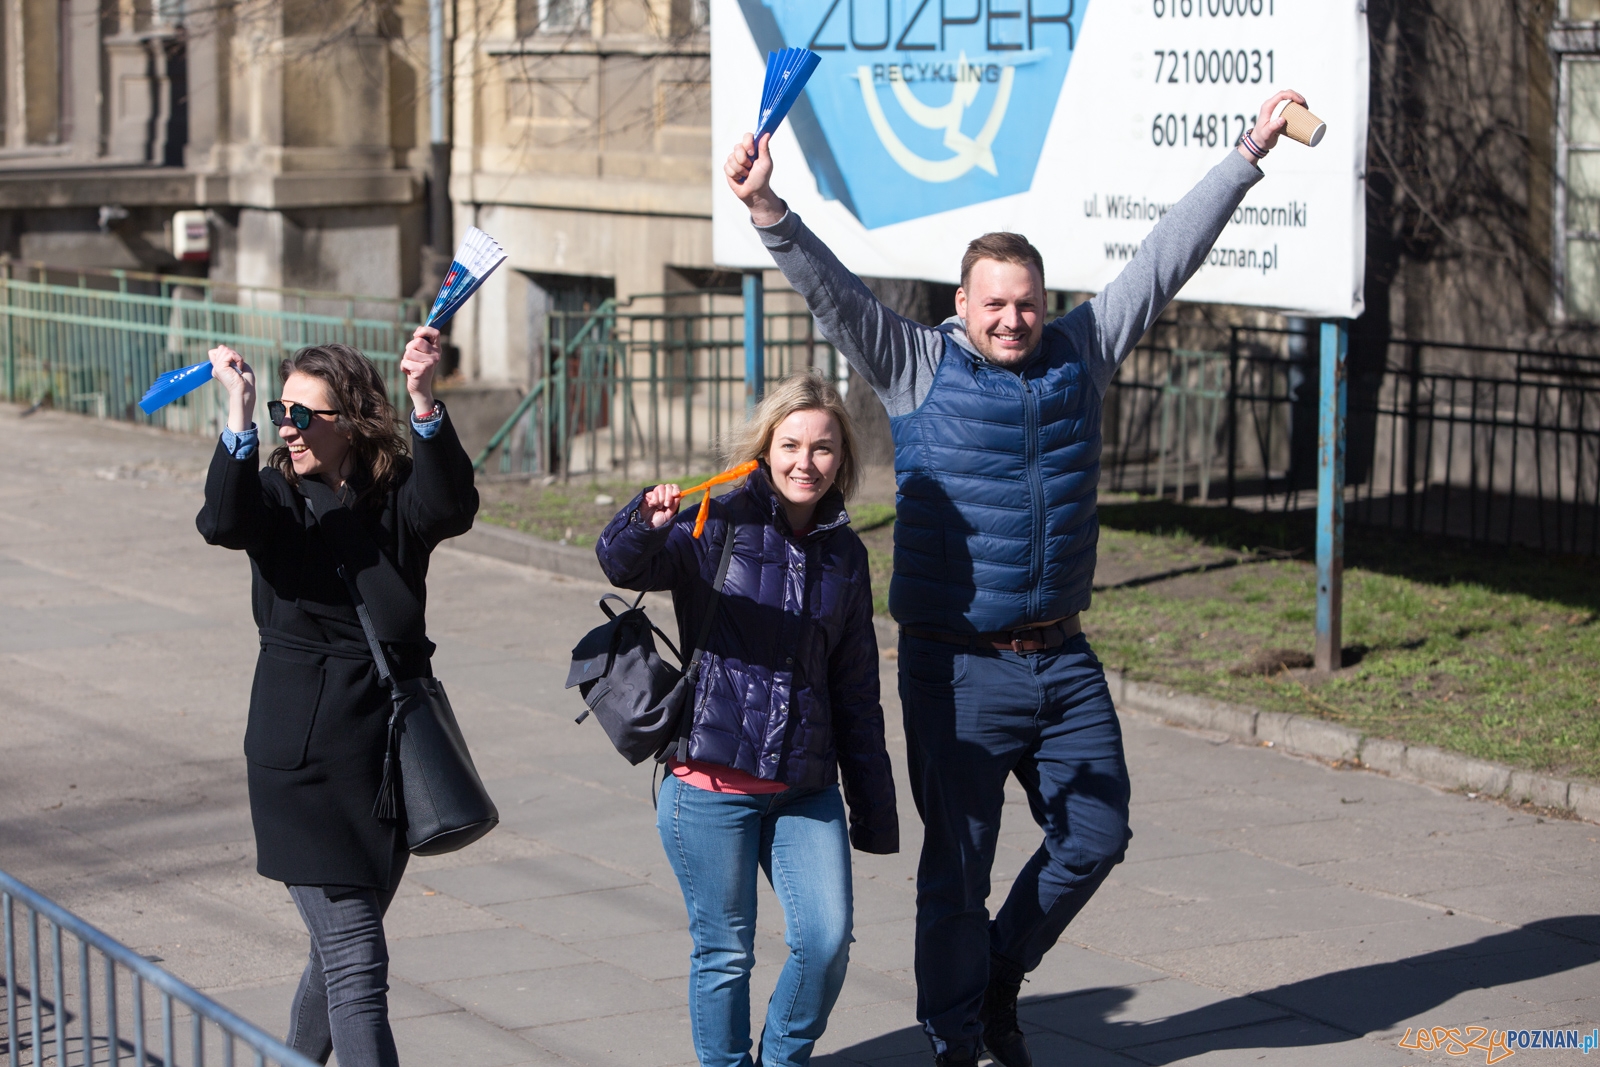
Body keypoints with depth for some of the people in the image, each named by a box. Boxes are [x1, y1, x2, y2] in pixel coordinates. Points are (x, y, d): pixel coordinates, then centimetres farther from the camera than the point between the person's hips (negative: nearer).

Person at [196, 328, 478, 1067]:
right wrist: (241, 413, -38)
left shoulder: (398, 498, -3)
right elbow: (224, 522, -26)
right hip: (303, 763, -3)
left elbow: (452, 507, -26)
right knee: (356, 964, -9)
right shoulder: (277, 497, -3)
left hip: (389, 754, 3)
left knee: (343, 945, 19)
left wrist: (424, 403, -41)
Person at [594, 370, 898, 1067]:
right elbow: (622, 565, -20)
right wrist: (647, 522, -44)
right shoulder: (720, 525, -3)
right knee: (725, 952, 3)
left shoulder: (843, 553, 11)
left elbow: (856, 688, 16)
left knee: (827, 939, -5)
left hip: (807, 787, 4)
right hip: (714, 781, -4)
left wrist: (874, 808, 16)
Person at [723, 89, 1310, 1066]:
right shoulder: (919, 368, -4)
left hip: (1063, 658, 4)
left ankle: (999, 980, 32)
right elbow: (833, 290, -16)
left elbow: (1167, 259, 8)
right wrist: (768, 211, -33)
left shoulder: (1081, 354, 6)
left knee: (1095, 837, 9)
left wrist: (1250, 154, 9)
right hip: (959, 666, -4)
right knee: (958, 864, 2)